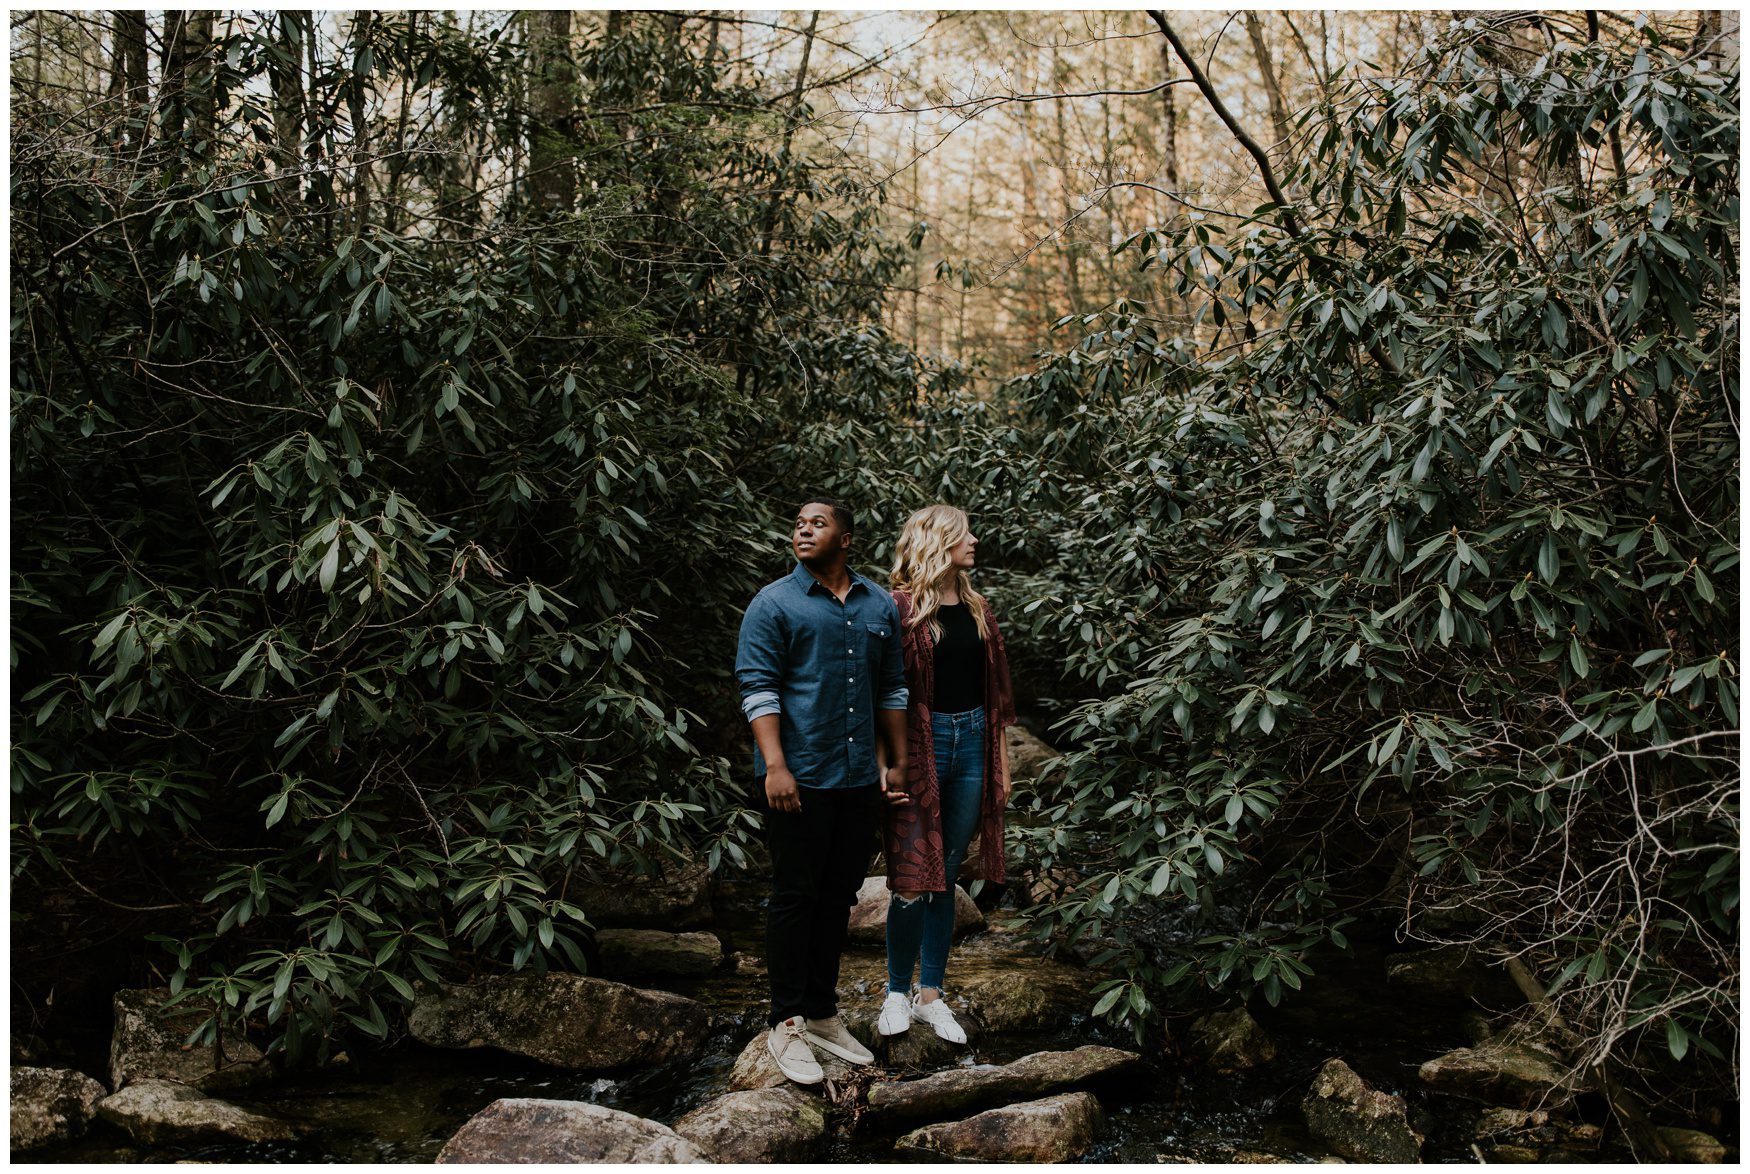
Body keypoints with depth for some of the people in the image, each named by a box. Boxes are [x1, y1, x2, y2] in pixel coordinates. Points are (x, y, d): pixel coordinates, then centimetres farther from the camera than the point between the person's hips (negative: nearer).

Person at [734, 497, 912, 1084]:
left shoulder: (880, 606, 11)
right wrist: (775, 766, -18)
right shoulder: (773, 604, -3)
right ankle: (786, 1024, 10)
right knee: (795, 897, 1)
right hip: (800, 779, -5)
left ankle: (822, 1013, 25)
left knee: (838, 898, 13)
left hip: (860, 779, 5)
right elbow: (758, 688, -9)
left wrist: (896, 763, 14)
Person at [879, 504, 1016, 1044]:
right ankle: (897, 993, 13)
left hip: (971, 741, 6)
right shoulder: (902, 608, -7)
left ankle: (931, 995, 20)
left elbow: (994, 687, 15)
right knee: (914, 880, -4)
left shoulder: (978, 609, 12)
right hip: (922, 744, -6)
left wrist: (999, 760, 13)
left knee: (947, 877, 11)